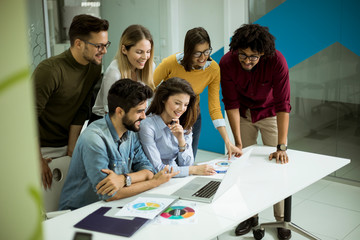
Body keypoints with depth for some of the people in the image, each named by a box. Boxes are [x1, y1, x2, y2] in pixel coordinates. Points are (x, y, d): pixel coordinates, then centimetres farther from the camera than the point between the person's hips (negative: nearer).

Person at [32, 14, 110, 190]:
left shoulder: (95, 67, -2)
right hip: (42, 148, -5)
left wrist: (72, 147, 0)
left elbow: (81, 109, 1)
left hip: (65, 146, 6)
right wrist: (38, 160, -17)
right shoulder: (49, 70, -24)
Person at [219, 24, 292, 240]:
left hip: (269, 113, -2)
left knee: (277, 164, -5)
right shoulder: (227, 63, -26)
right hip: (243, 114, 2)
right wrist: (238, 142, -21)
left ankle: (281, 219, 11)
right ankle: (251, 216, 19)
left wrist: (282, 146, -35)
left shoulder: (277, 62, -32)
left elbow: (282, 105, -31)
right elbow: (231, 104, -19)